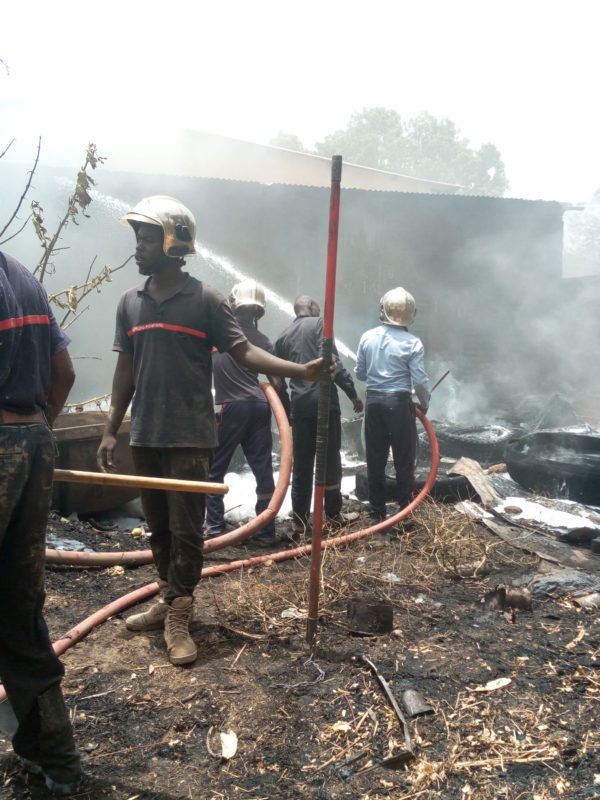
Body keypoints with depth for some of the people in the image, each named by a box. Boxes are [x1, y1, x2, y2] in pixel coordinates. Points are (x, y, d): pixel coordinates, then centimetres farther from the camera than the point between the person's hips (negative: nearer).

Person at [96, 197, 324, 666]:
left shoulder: (205, 300, -5)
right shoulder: (131, 303, 10)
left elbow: (244, 352, -9)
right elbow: (127, 370, 13)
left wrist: (301, 370, -22)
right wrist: (111, 429, 11)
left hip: (190, 437, -5)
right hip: (145, 436, 5)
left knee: (185, 530, 0)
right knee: (158, 528, 14)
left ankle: (178, 620, 11)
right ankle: (171, 602, 29)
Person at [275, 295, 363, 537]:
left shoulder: (284, 336, 17)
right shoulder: (319, 324, 1)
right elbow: (331, 360, -12)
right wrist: (352, 393, -9)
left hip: (299, 405, 4)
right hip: (324, 400, -4)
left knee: (301, 465, 7)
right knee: (330, 459, 6)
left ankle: (300, 522, 8)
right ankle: (332, 515, 12)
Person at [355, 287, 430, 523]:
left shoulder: (367, 337, -1)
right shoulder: (412, 342, -11)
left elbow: (360, 373, 7)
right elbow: (419, 380, -10)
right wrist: (424, 403, 7)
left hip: (374, 401, 3)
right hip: (399, 403, -3)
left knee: (375, 459, 11)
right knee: (403, 460, 8)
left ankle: (377, 512, 18)